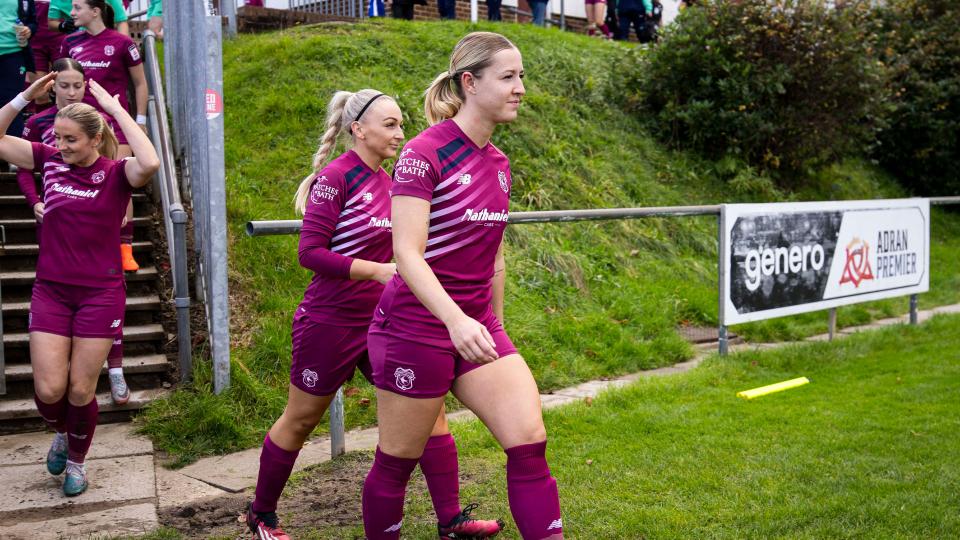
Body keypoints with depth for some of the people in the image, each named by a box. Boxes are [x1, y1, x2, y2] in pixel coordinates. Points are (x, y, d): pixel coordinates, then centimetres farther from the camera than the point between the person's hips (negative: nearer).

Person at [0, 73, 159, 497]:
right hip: (50, 291, 3)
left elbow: (149, 163, -32)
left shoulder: (115, 174, -10)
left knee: (81, 391, 5)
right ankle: (61, 434, 35)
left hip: (100, 294, -3)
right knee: (49, 390, -1)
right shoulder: (49, 160, 2)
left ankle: (76, 462, 31)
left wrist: (116, 108, -25)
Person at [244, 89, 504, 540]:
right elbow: (310, 252, -20)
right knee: (300, 420, 9)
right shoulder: (336, 177, -15)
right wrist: (379, 270, -24)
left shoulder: (385, 182, 7)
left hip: (380, 320, 7)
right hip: (330, 321, -7)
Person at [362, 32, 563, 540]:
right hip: (414, 329, -6)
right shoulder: (424, 153, -14)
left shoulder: (499, 163, 8)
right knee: (397, 462, 7)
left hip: (479, 330, 6)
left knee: (530, 444, -5)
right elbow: (407, 254, -22)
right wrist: (455, 320, -34)